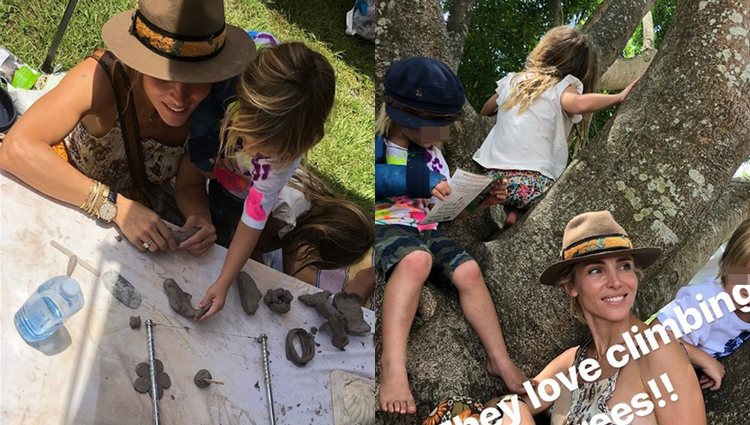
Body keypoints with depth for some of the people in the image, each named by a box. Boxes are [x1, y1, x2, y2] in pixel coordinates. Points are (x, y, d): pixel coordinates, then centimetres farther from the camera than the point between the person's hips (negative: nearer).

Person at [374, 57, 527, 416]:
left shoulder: (432, 155, 16)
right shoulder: (377, 144, -3)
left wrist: (482, 201, -1)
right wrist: (419, 182, -26)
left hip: (425, 232, 6)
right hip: (383, 227, -6)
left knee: (468, 269, -17)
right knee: (416, 258, -37)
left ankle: (500, 360, -6)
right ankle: (393, 366, -43)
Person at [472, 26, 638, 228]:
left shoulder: (514, 80, 16)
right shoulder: (563, 86, 1)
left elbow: (486, 111, 32)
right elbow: (579, 104, -22)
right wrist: (619, 97, -9)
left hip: (492, 178, 6)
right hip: (534, 183, -6)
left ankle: (512, 213, 4)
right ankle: (519, 215, -5)